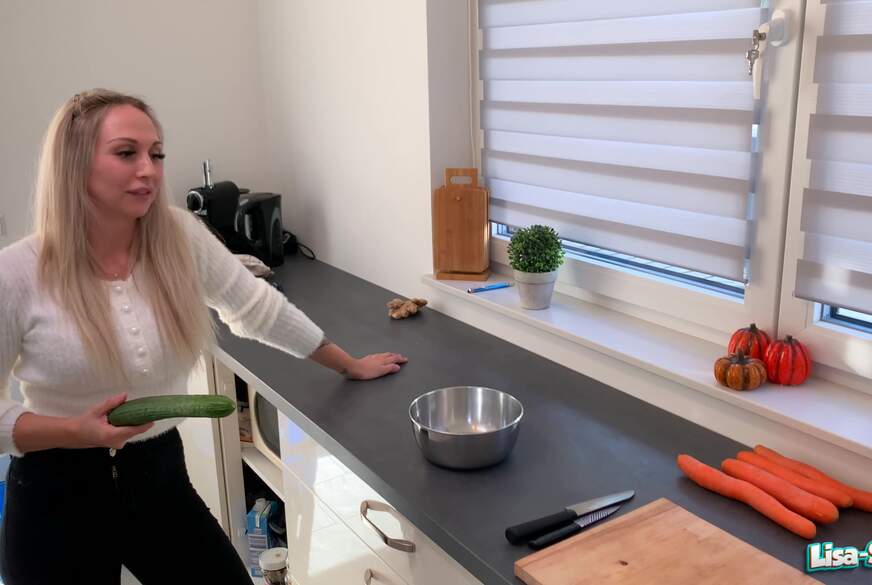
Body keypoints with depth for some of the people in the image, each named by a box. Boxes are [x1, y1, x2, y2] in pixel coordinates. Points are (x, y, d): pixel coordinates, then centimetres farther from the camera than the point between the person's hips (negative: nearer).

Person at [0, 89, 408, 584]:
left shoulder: (182, 237, -7)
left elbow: (261, 310, 5)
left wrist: (351, 365, 12)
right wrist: (77, 432, -24)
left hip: (161, 479, 3)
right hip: (57, 500, -2)